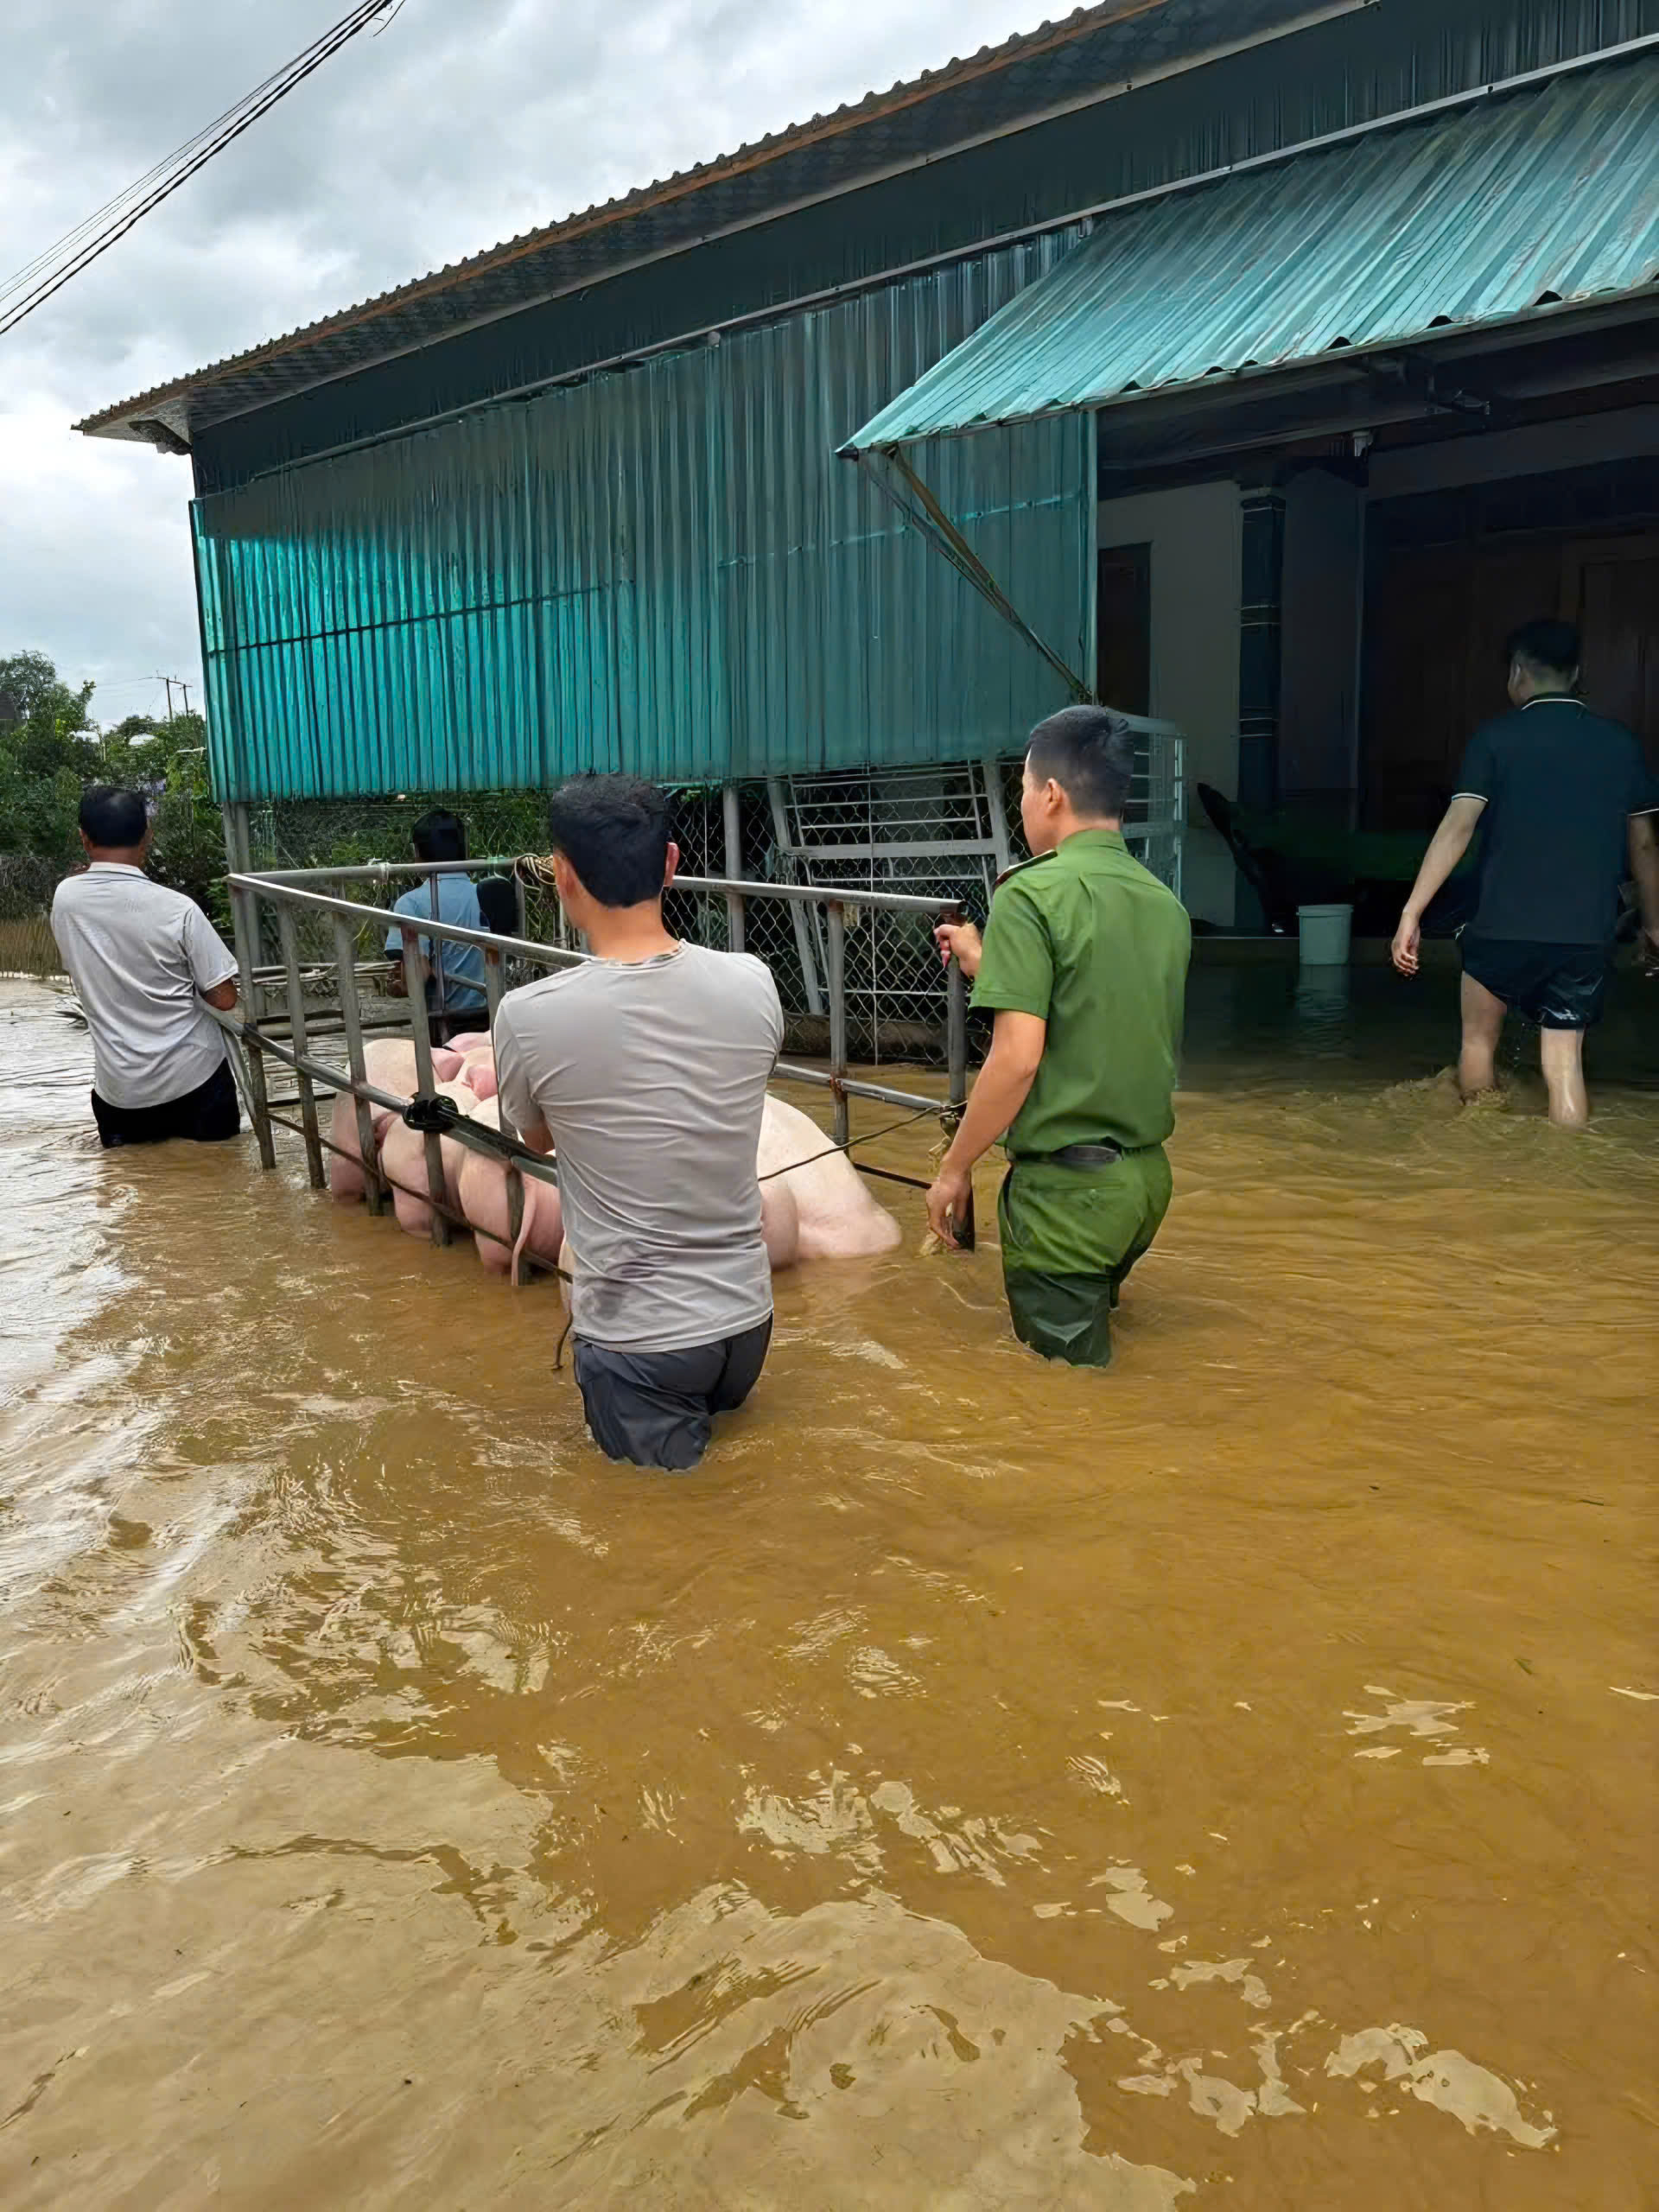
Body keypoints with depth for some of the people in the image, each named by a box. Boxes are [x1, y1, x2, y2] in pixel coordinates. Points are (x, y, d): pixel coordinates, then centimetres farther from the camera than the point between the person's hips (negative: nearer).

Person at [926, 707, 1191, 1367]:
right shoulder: (1165, 902, 6)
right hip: (1147, 1174, 7)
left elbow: (1018, 1058, -22)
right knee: (1091, 1347, 28)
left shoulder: (1031, 893, -15)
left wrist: (954, 1168, -10)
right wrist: (988, 966, 22)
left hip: (1064, 1184, -7)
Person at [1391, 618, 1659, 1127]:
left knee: (1479, 1039, 18)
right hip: (1588, 937, 3)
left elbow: (1458, 826, -13)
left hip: (1505, 928, -2)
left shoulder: (1497, 737, -3)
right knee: (1565, 1064, 6)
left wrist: (1411, 912, -13)